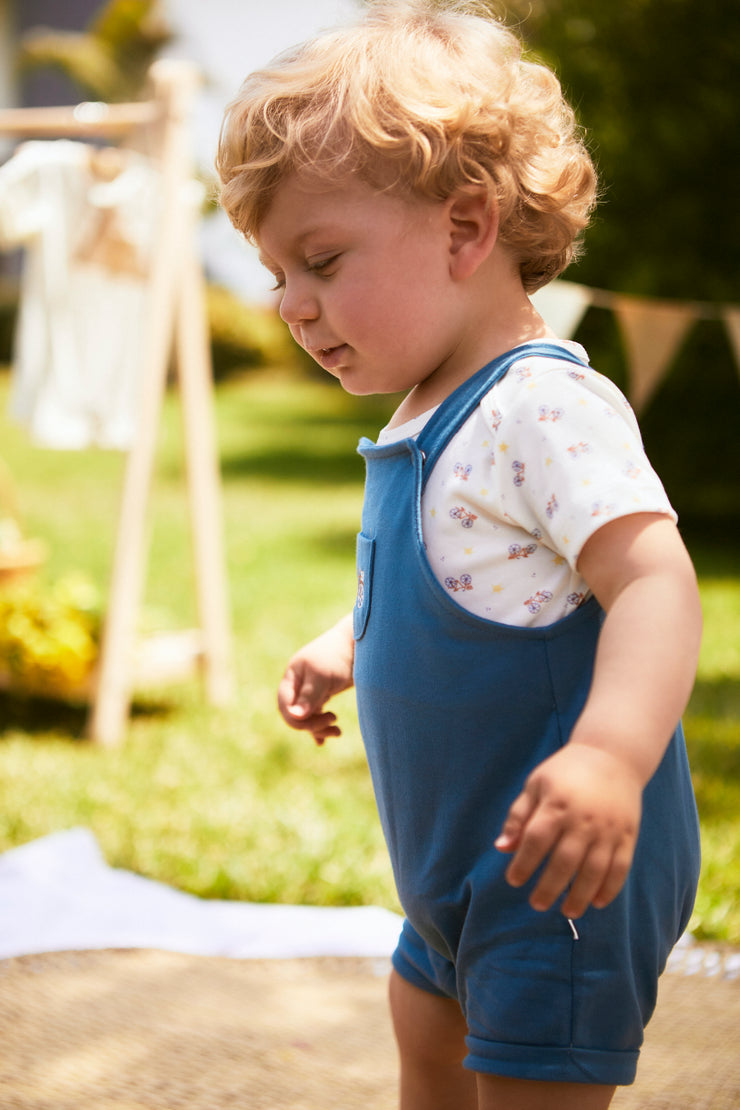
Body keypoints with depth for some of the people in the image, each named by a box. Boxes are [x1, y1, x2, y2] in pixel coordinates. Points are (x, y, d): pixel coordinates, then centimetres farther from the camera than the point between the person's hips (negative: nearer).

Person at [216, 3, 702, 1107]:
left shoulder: (546, 405, -22)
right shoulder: (430, 421, 9)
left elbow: (654, 581, -34)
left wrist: (612, 752, -47)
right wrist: (346, 647, 20)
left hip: (563, 873, -10)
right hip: (457, 860, 11)